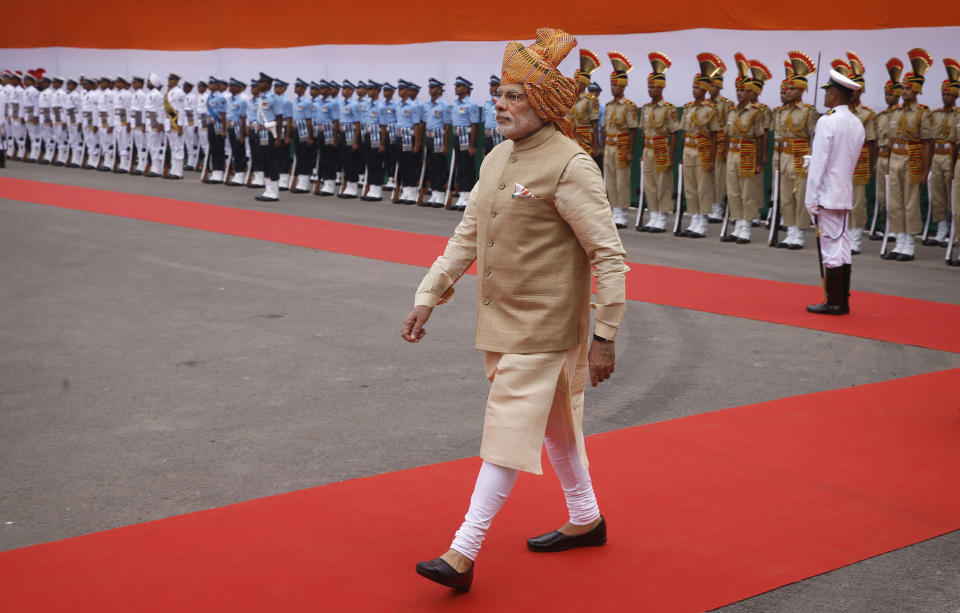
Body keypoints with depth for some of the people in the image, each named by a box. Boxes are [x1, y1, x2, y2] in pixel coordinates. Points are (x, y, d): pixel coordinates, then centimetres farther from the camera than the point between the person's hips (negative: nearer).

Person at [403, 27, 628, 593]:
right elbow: (468, 236, 15)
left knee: (509, 431, -7)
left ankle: (463, 554, -5)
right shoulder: (498, 158, 8)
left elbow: (609, 254, -17)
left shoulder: (570, 167, -17)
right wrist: (429, 296, 11)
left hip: (542, 329, -9)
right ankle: (586, 520, 37)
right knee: (553, 423, 20)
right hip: (502, 321, 9)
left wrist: (605, 336, -18)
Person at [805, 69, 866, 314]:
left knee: (831, 248, -4)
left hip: (827, 195, -8)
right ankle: (843, 302, 15)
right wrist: (812, 161, 19)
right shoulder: (857, 124, 10)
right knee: (843, 247, 11)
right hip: (845, 194, 8)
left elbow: (819, 163, -16)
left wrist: (811, 200, -13)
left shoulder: (827, 122, -14)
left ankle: (834, 303, 0)